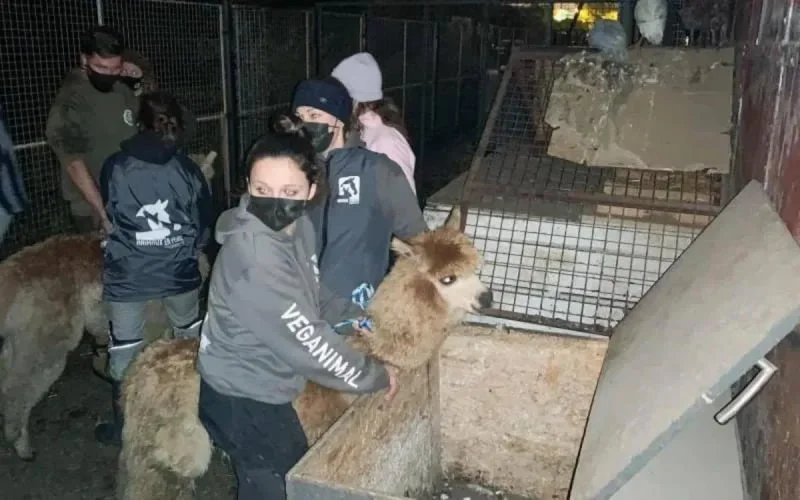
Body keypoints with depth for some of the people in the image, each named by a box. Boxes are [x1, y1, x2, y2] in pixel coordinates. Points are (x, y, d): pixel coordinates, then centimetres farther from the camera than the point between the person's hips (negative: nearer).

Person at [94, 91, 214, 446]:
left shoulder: (115, 167, -6)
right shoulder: (187, 168, -5)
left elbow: (110, 216, 10)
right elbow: (206, 222, 3)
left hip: (127, 274, -1)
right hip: (180, 271, 2)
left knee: (124, 352, 13)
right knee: (192, 338, 24)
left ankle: (123, 425, 25)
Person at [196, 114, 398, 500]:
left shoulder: (300, 226, -7)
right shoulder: (252, 255, -33)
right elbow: (306, 340, -29)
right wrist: (374, 377, -18)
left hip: (262, 388, 8)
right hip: (240, 397, -8)